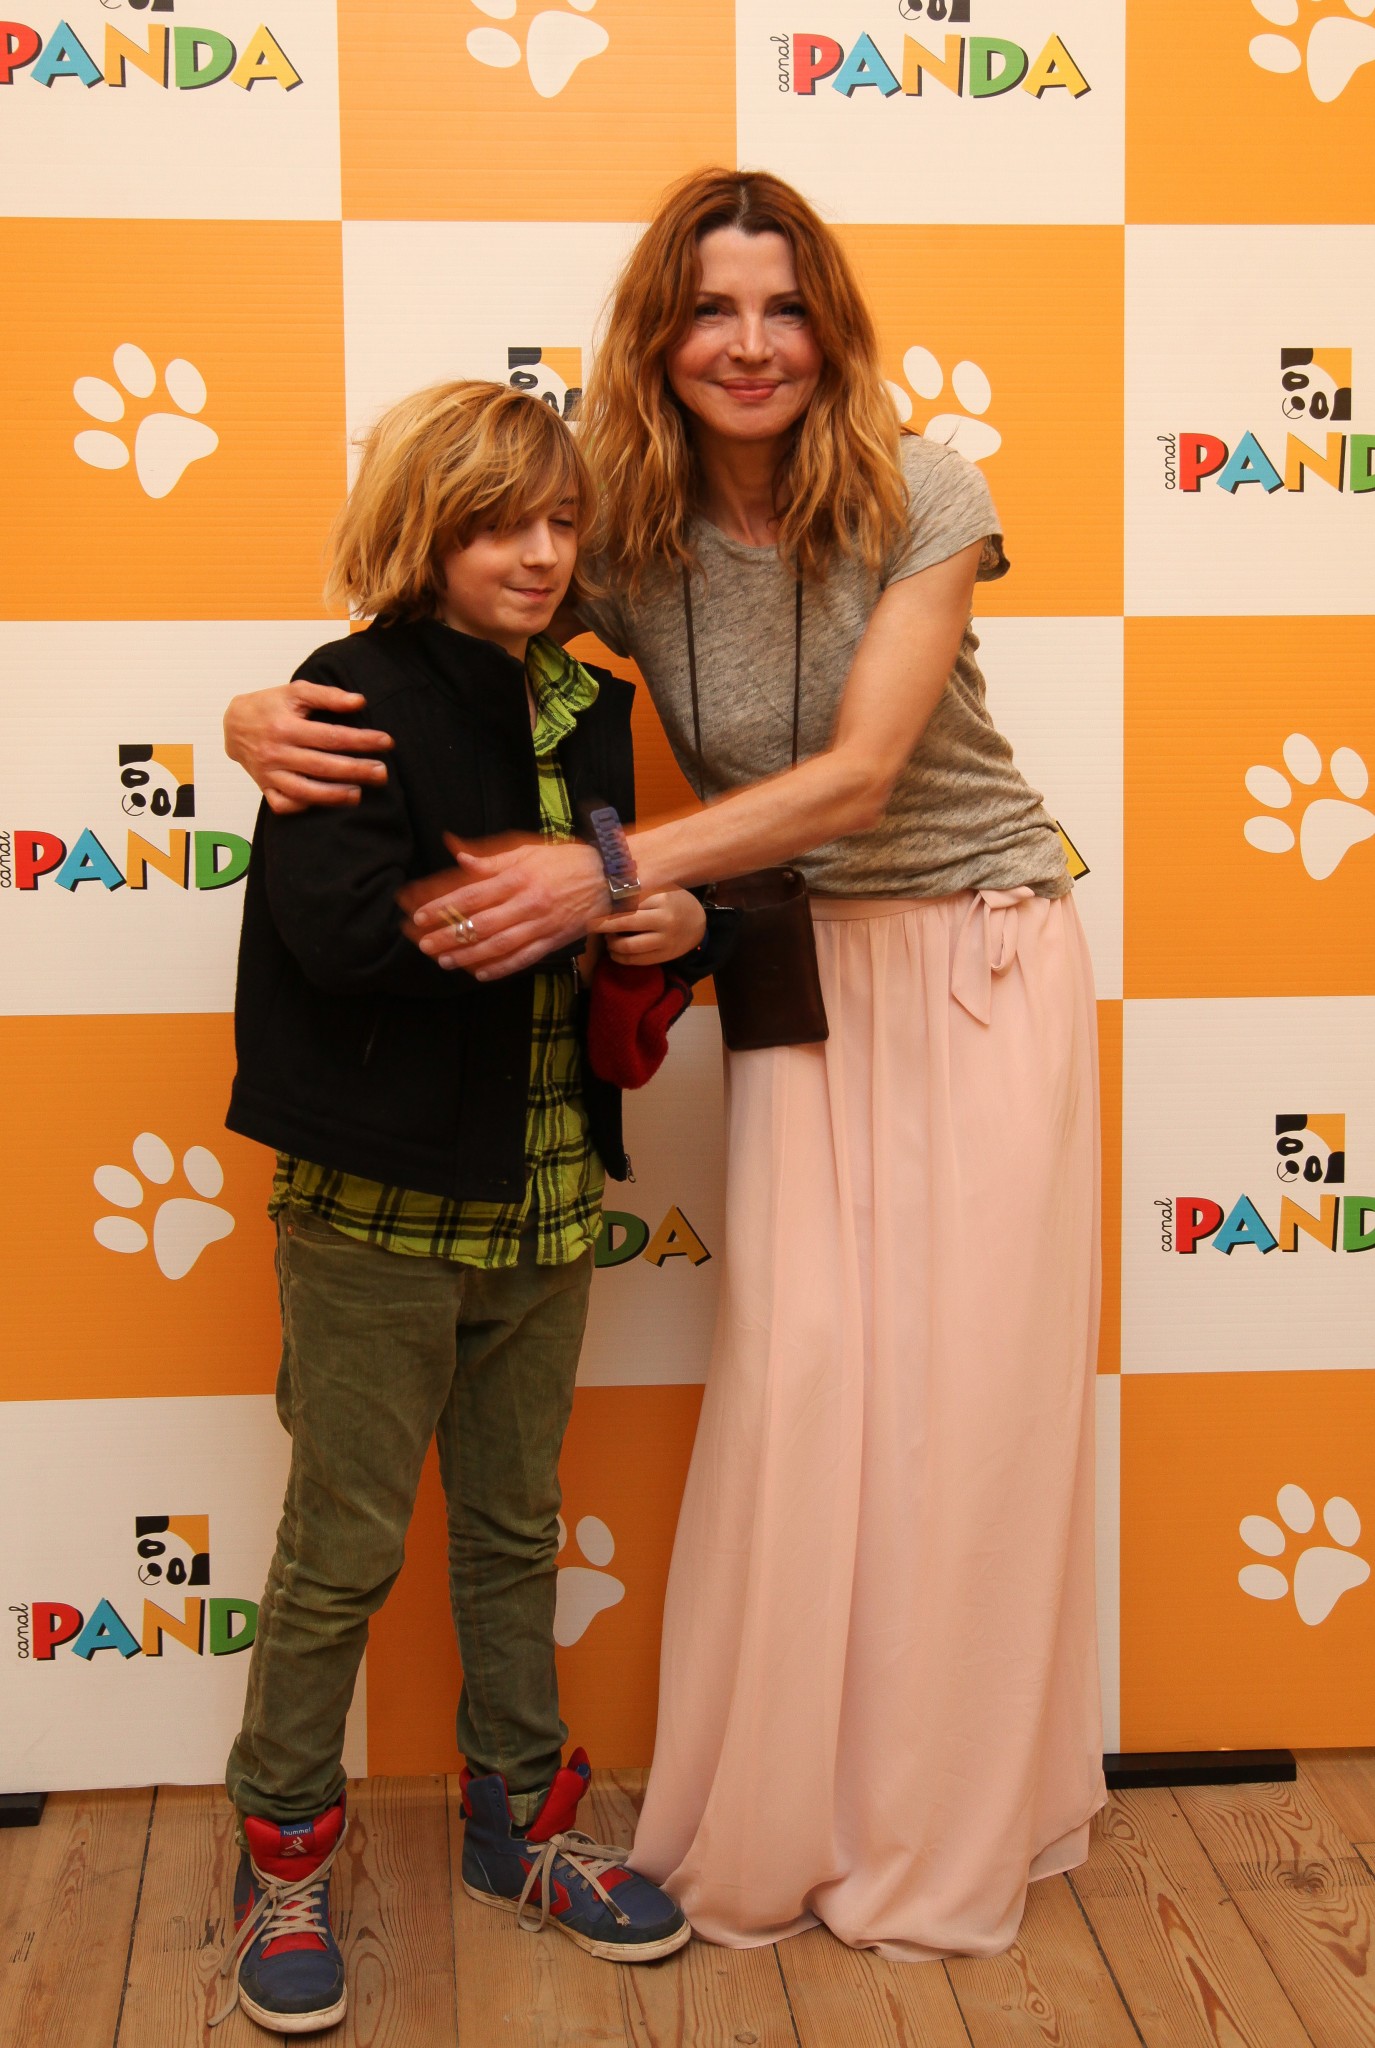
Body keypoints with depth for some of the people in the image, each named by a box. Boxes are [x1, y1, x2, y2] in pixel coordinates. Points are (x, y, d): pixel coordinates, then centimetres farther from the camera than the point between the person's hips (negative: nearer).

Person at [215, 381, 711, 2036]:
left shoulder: (586, 708, 8)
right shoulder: (354, 700, -11)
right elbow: (346, 928, -25)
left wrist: (682, 924, -6)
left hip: (541, 1198, 6)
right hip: (379, 1199, -6)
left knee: (515, 1530, 18)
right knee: (343, 1548, 6)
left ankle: (519, 1820, 35)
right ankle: (281, 1855, 25)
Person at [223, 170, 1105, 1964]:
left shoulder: (924, 496, -14)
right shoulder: (625, 537, -6)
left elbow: (860, 773, -23)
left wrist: (604, 870, -31)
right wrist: (262, 714, -21)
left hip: (980, 951, -2)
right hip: (800, 963, 2)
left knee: (973, 1379, -1)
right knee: (797, 1369, -2)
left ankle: (958, 1829, 19)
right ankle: (782, 1822, 17)